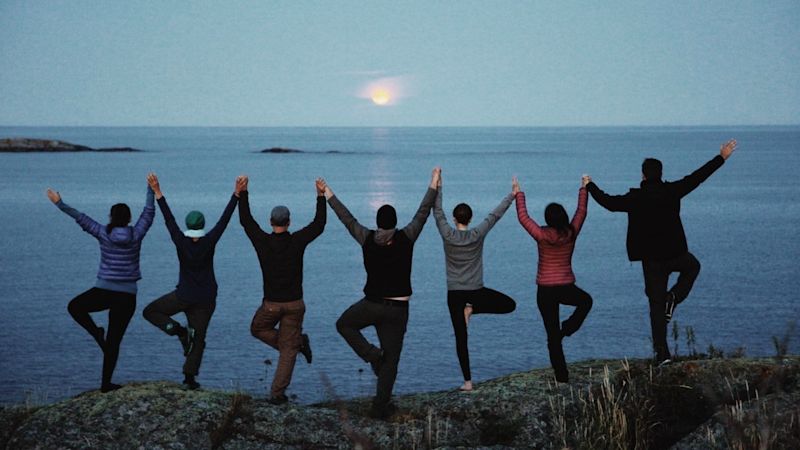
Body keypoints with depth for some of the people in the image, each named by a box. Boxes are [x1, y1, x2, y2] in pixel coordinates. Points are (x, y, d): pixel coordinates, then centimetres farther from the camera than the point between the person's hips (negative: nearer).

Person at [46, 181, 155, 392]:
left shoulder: (104, 234, -5)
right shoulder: (136, 235, -3)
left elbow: (80, 218, 2)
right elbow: (149, 212, 8)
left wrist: (59, 203, 10)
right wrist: (151, 189, 18)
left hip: (103, 292, -2)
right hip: (127, 296, 2)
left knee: (74, 307, 26)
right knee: (114, 342, 9)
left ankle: (97, 332, 3)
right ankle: (106, 383, 8)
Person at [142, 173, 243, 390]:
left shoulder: (181, 242, -14)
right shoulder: (209, 242, -13)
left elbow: (169, 219, -13)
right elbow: (225, 218, -15)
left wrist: (157, 192, -11)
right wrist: (237, 193, -17)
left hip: (183, 296, -2)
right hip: (205, 299, 2)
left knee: (150, 312, 17)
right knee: (199, 338, 11)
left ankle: (179, 330, -4)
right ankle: (190, 377, 6)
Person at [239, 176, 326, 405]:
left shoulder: (262, 242, -8)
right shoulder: (297, 241, -9)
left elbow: (245, 220, 2)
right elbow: (319, 225, 2)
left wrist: (243, 192, 6)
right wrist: (321, 196, 2)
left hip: (271, 304, -1)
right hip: (295, 304, 1)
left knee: (257, 329, 28)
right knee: (287, 349, 8)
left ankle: (298, 342, 9)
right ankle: (277, 393, 2)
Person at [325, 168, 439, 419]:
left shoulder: (368, 239, -5)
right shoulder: (406, 238, -7)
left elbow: (346, 218, 5)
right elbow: (423, 212, 1)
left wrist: (329, 196, 17)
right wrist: (433, 186, 10)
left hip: (371, 304, 0)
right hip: (398, 308, 0)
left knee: (344, 325, 27)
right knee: (391, 359, 7)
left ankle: (371, 353, 5)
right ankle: (379, 407, 6)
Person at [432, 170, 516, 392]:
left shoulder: (448, 235, -10)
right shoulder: (478, 235, -8)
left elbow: (437, 211, -1)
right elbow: (496, 214, 1)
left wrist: (438, 188, 4)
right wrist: (513, 195, 10)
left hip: (454, 294, 1)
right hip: (477, 290, -1)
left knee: (461, 338, 4)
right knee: (510, 304, 18)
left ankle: (467, 382, 0)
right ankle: (473, 308, -1)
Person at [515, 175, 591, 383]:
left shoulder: (542, 236, -12)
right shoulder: (571, 234, -6)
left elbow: (523, 217, 0)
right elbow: (581, 212, 10)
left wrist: (518, 194, 11)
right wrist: (584, 189, 23)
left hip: (545, 290, -1)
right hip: (566, 288, 1)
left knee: (553, 336, 7)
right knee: (586, 301, 35)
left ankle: (562, 376, 7)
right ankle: (568, 327, 14)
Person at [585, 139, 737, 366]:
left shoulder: (635, 198, -8)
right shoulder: (671, 191, -6)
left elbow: (609, 202, 1)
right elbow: (697, 177, 1)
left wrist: (590, 186, 19)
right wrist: (722, 158, 12)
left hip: (651, 259, 0)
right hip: (676, 254, 0)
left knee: (656, 305, 6)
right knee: (692, 266, 35)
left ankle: (662, 353, 3)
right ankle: (673, 297, 9)